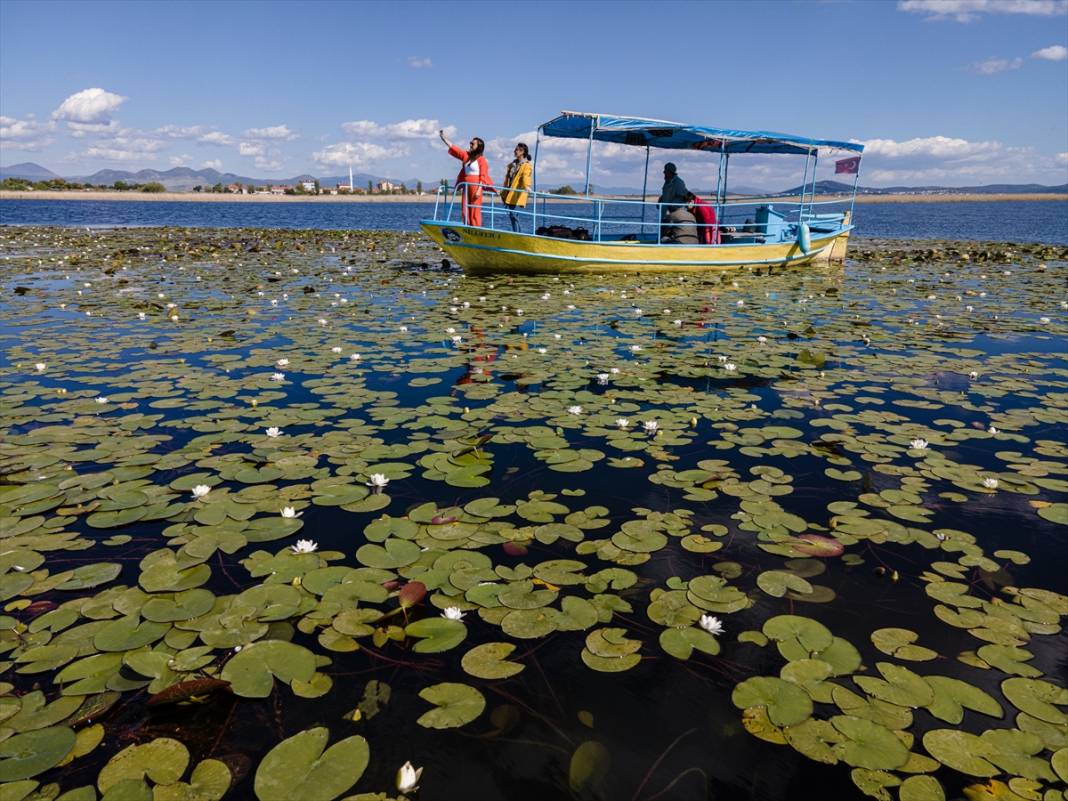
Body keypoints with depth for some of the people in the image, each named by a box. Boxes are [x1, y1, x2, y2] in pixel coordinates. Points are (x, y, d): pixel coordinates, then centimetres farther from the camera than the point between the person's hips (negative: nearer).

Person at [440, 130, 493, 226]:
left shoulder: (482, 160, -5)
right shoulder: (466, 156, 14)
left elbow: (483, 176, -11)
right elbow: (454, 148, 17)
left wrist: (479, 190, -20)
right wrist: (443, 138, 13)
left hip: (476, 187, -7)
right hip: (466, 187, 7)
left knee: (475, 211, -8)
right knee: (465, 211, 5)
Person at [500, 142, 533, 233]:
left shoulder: (526, 165, -3)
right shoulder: (513, 164, 20)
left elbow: (526, 177, -22)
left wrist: (527, 186, -41)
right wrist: (503, 193, 24)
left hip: (517, 194, -7)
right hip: (510, 193, 7)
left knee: (513, 214, -15)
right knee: (512, 214, 6)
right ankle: (517, 233, 14)